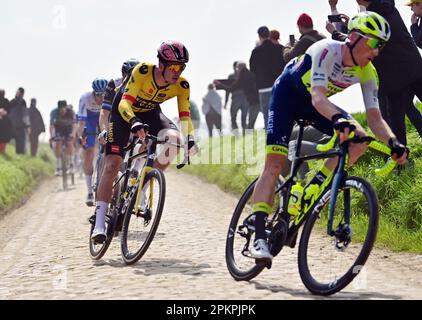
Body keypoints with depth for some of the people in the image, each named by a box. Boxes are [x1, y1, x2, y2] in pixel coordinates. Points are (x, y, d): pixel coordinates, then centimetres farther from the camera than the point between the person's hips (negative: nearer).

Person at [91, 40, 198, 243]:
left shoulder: (181, 85, -22)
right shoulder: (143, 71, -33)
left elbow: (185, 115, -19)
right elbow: (125, 103, -38)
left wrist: (190, 138, -37)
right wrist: (134, 122, -56)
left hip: (150, 113, 3)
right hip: (125, 112, -3)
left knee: (174, 139, -28)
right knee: (112, 165, -14)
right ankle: (99, 224, -12)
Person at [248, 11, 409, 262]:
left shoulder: (367, 73, -17)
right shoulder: (327, 51, -34)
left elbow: (375, 118, -20)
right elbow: (318, 97, -46)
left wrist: (393, 143, -39)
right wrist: (338, 119, -65)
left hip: (314, 104, 6)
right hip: (287, 94, -6)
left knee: (360, 139, -17)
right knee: (275, 162, -19)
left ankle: (314, 189, -7)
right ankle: (259, 236, -23)